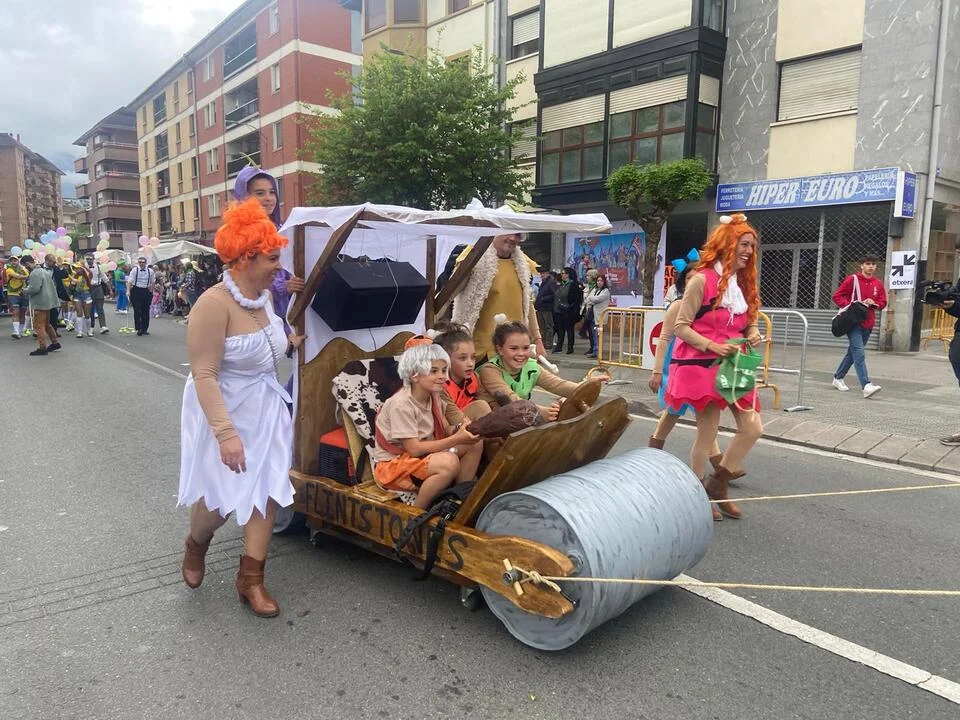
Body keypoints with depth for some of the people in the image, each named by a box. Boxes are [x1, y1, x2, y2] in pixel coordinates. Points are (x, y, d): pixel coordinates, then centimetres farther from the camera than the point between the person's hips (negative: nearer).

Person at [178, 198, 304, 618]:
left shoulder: (264, 296, 0)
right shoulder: (214, 304, -24)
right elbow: (204, 375, -27)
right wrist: (226, 433, -31)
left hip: (267, 410, 7)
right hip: (223, 411, -7)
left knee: (266, 490, 6)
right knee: (219, 496, 6)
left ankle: (250, 579, 19)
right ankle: (195, 546, 41)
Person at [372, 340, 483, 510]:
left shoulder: (433, 396, 0)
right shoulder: (401, 404, -24)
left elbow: (445, 430, -1)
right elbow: (414, 449, -25)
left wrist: (460, 430, -25)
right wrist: (456, 439, -28)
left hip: (422, 455, 8)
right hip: (391, 465, -8)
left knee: (475, 443, -4)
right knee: (449, 462, -33)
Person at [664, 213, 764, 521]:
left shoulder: (743, 283, 11)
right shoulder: (702, 279, -12)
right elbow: (680, 327, -13)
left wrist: (753, 333, -2)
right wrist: (712, 346, -23)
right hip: (702, 366, -7)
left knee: (753, 428, 4)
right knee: (707, 435, 0)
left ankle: (718, 484, 21)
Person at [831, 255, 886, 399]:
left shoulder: (878, 283, 9)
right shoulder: (852, 279, -4)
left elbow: (883, 302, 14)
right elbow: (837, 296, -5)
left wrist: (874, 303, -7)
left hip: (868, 323, 6)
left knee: (853, 352, 15)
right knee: (859, 354, -15)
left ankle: (838, 378, 31)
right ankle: (866, 386, -23)